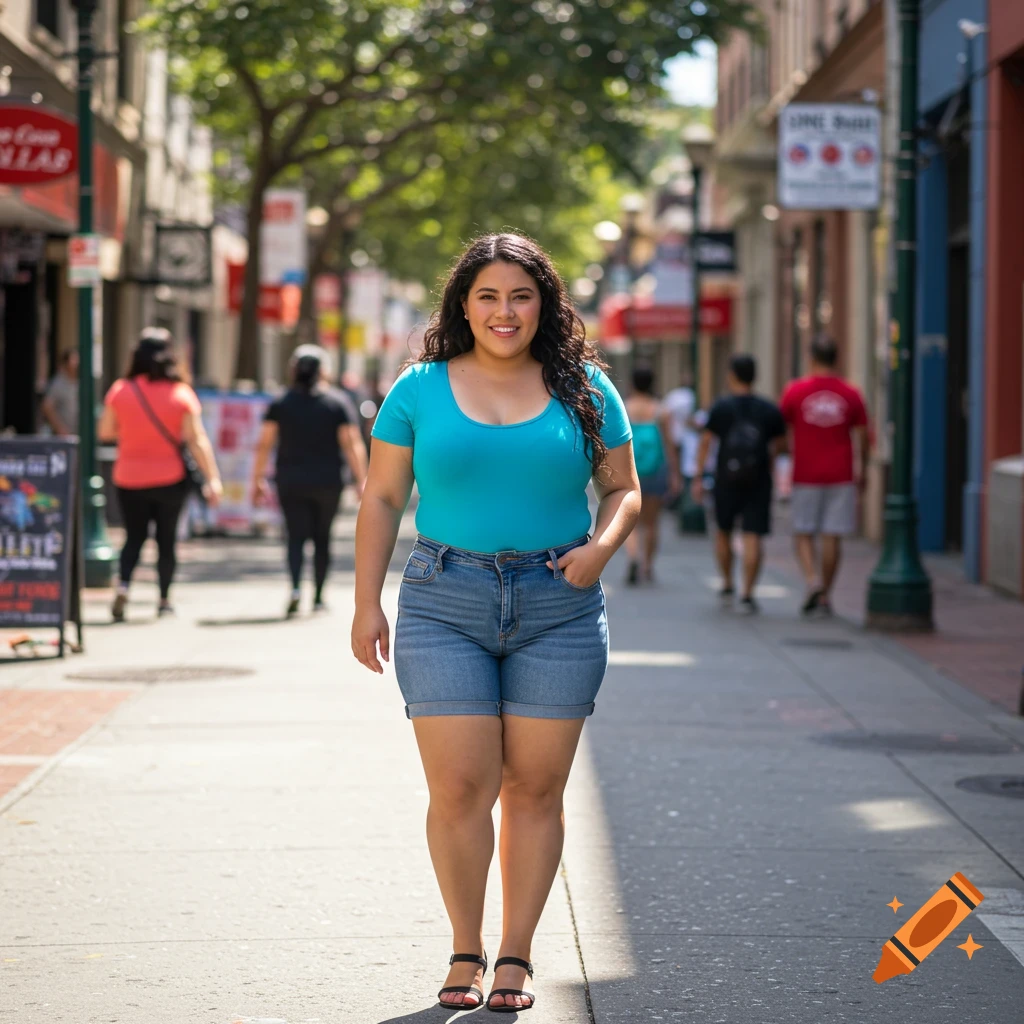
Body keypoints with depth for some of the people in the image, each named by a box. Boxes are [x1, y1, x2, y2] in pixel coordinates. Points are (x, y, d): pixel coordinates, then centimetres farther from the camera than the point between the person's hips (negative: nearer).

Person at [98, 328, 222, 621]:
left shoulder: (121, 390, -6)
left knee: (134, 537, 11)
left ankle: (123, 584, -13)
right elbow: (197, 441, -11)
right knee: (167, 539, 13)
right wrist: (213, 479, -10)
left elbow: (104, 432, 2)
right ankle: (164, 599, 17)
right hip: (170, 478, -1)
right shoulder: (181, 394, -9)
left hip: (129, 478, 1)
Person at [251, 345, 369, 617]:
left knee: (296, 536, -1)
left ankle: (295, 585, -25)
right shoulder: (338, 402, -1)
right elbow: (352, 444, -8)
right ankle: (318, 597, 15)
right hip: (327, 482, 0)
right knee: (322, 538, 12)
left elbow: (264, 444, -2)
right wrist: (361, 481, -6)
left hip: (291, 482, 0)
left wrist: (258, 479, 4)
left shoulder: (281, 403, 1)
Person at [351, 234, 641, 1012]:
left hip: (558, 607, 1)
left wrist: (602, 545, -10)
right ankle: (465, 952, 11)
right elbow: (382, 499, 7)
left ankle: (516, 956, 13)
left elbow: (624, 489, 11)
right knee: (459, 788, -6)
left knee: (535, 789, 2)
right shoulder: (420, 389, 5)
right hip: (444, 604, -1)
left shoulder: (584, 388, 7)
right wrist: (367, 603, 1)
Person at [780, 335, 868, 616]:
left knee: (803, 533, 8)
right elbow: (862, 438, 5)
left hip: (806, 475, -1)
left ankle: (812, 580, -14)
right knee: (832, 536, 4)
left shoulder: (795, 391, -3)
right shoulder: (851, 394, 1)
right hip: (840, 475, 1)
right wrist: (862, 470, 19)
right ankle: (825, 596, 6)